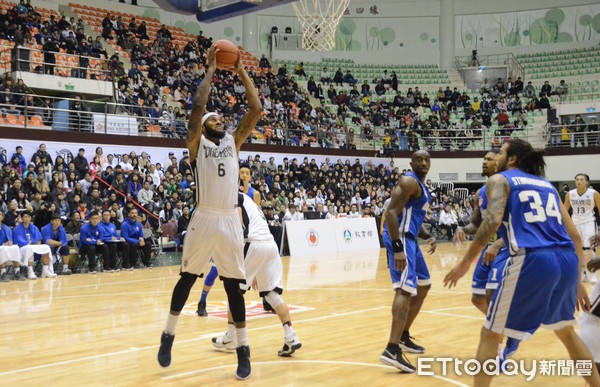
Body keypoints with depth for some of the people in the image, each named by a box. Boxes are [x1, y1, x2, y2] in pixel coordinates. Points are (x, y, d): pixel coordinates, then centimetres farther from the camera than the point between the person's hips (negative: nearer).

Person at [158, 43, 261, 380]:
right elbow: (198, 106, -12)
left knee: (234, 286, 5)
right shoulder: (197, 143, 3)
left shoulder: (234, 141, 12)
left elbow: (256, 109, 4)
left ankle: (243, 349, 13)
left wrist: (241, 72, 3)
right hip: (204, 219, -2)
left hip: (231, 220, 2)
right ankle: (169, 336, 28)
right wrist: (211, 70, -4)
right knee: (187, 278, 10)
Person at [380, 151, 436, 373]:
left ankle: (403, 337, 30)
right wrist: (398, 248, -30)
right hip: (400, 238, -11)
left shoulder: (421, 186, 20)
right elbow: (391, 213, -23)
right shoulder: (409, 181, -12)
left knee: (423, 286, 21)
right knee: (406, 289, -20)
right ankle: (392, 350, -27)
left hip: (409, 238, 11)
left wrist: (428, 236, 11)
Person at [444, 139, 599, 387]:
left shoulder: (499, 180, 10)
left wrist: (464, 264, -5)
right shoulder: (547, 185, 26)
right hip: (567, 260, 6)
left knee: (490, 334, 7)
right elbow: (574, 236, 21)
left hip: (532, 260, -6)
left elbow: (493, 221, -10)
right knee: (565, 330, 30)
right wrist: (577, 281, 27)